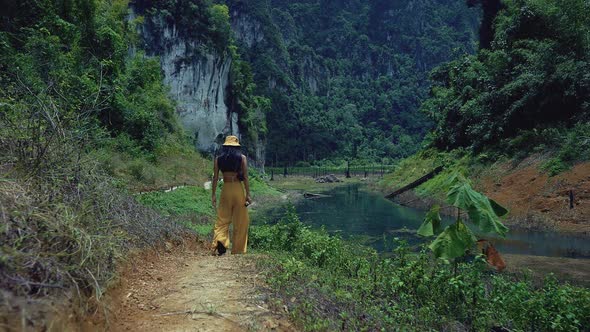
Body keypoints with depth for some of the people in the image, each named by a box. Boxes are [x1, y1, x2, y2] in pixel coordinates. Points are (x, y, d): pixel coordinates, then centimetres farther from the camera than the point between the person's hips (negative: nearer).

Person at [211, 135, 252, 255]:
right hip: (238, 189, -1)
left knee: (222, 219, 7)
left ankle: (220, 241, -17)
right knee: (240, 221, 8)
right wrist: (248, 194, -2)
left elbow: (215, 178, 2)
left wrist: (213, 194, 8)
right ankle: (238, 249, 12)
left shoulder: (218, 159, 4)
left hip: (225, 189, 1)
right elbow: (245, 177, -5)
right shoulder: (242, 158, -1)